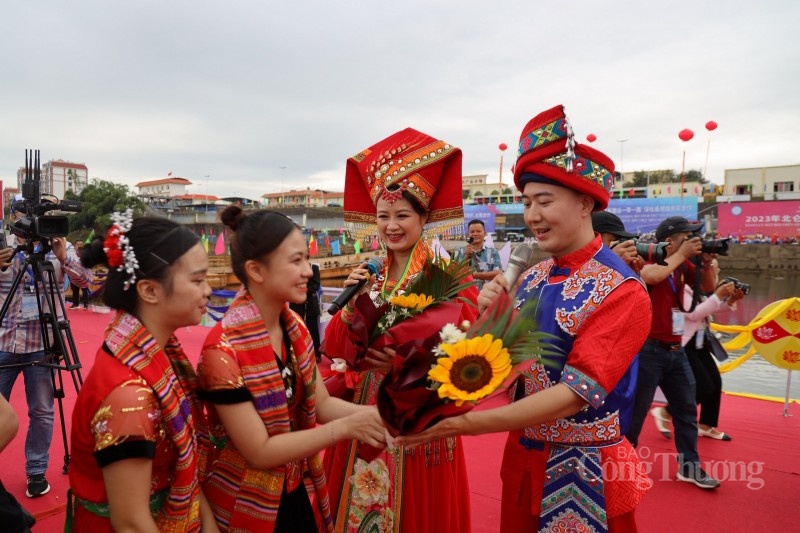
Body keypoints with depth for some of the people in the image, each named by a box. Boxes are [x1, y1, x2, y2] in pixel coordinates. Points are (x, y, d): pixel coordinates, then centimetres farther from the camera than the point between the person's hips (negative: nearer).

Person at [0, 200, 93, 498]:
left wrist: (64, 257, -26)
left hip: (42, 343, -1)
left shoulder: (60, 247, 0)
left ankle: (37, 471, 23)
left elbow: (85, 281, -9)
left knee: (42, 412, 7)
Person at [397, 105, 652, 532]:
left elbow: (576, 393, -28)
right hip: (522, 456, 6)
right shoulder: (530, 278, -1)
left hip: (583, 472, -5)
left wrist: (470, 423, -32)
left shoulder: (621, 291, -20)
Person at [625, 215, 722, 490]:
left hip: (675, 350, 8)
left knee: (687, 408, 14)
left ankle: (689, 466, 27)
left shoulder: (683, 266, 7)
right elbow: (651, 277, -36)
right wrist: (682, 255, -22)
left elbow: (708, 288, 16)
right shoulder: (652, 262, -14)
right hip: (649, 349, -8)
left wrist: (706, 264, -4)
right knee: (635, 410, 2)